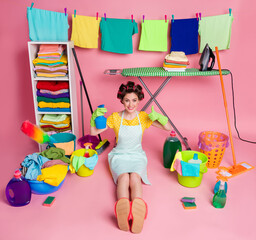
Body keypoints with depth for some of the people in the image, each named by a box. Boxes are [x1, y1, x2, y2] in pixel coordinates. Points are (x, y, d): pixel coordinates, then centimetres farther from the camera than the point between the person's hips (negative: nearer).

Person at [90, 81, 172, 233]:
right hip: (119, 156, 0)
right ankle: (123, 211, -57)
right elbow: (94, 132, -3)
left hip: (137, 156, 0)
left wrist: (159, 117, -22)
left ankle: (138, 211, -58)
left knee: (135, 177, -34)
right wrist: (96, 117, -22)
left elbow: (168, 128, -2)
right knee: (123, 177, -34)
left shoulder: (144, 117, 0)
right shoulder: (116, 118, -1)